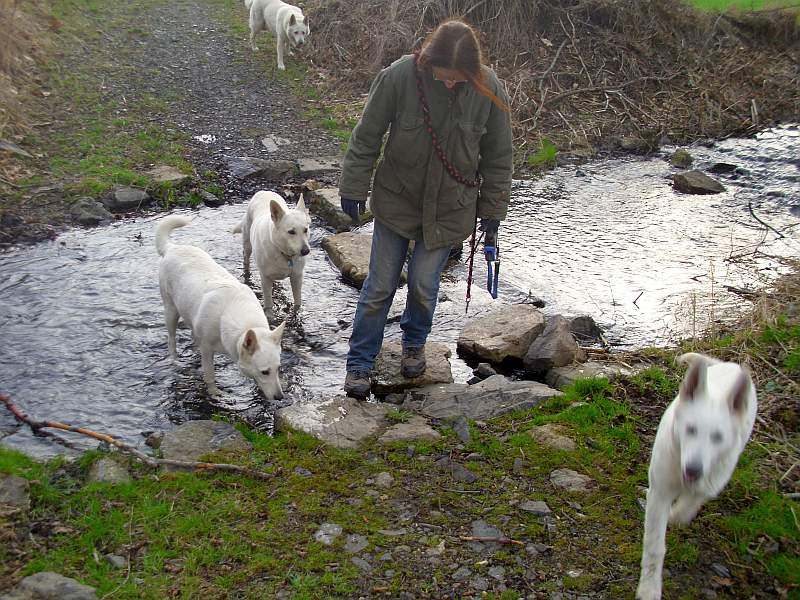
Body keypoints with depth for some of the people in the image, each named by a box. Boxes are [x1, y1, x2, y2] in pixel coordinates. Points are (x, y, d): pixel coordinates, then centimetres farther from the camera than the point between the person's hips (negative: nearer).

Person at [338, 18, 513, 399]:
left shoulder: (489, 90, -14)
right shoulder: (399, 76, -20)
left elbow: (498, 157, -1)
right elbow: (367, 136, -7)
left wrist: (492, 211, 2)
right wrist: (353, 188, -3)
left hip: (449, 208, 1)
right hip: (396, 199, -1)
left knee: (424, 285, 5)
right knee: (380, 286, 4)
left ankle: (414, 345, 36)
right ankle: (359, 364, 20)